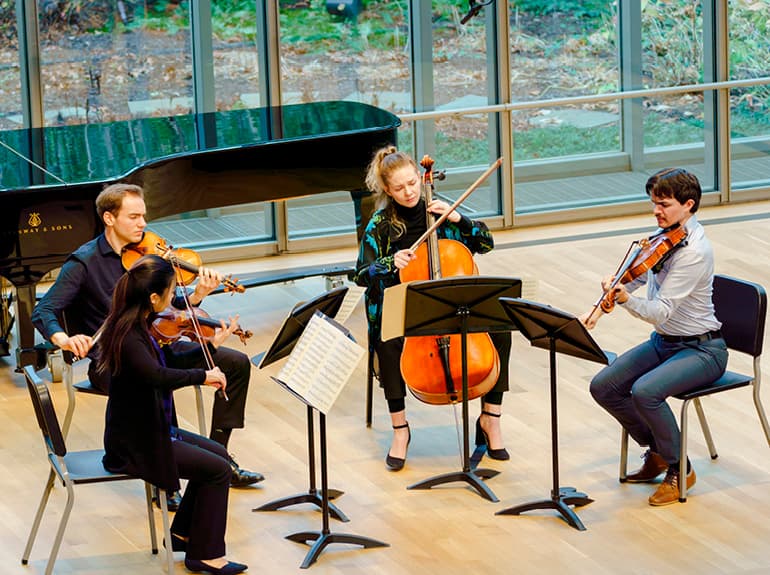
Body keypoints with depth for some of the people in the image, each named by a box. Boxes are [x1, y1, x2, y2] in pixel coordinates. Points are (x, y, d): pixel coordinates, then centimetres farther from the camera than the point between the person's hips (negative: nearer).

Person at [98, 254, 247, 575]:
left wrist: (212, 344, 15)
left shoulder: (141, 326, 3)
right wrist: (202, 376, -32)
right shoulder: (127, 334, -26)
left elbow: (172, 363, 18)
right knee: (219, 470, -7)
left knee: (218, 454, 18)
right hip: (133, 445, -10)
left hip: (151, 430, 10)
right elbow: (159, 376, -43)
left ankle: (183, 534, 25)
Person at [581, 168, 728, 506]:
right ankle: (657, 451, 15)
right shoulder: (666, 237, 2)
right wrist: (600, 309, 8)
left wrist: (625, 299, -43)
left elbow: (659, 312, -28)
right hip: (664, 342, 9)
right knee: (603, 387, -5)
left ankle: (680, 470, -9)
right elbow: (638, 277, 18)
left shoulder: (694, 251, -24)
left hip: (701, 350, -9)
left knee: (645, 391, -32)